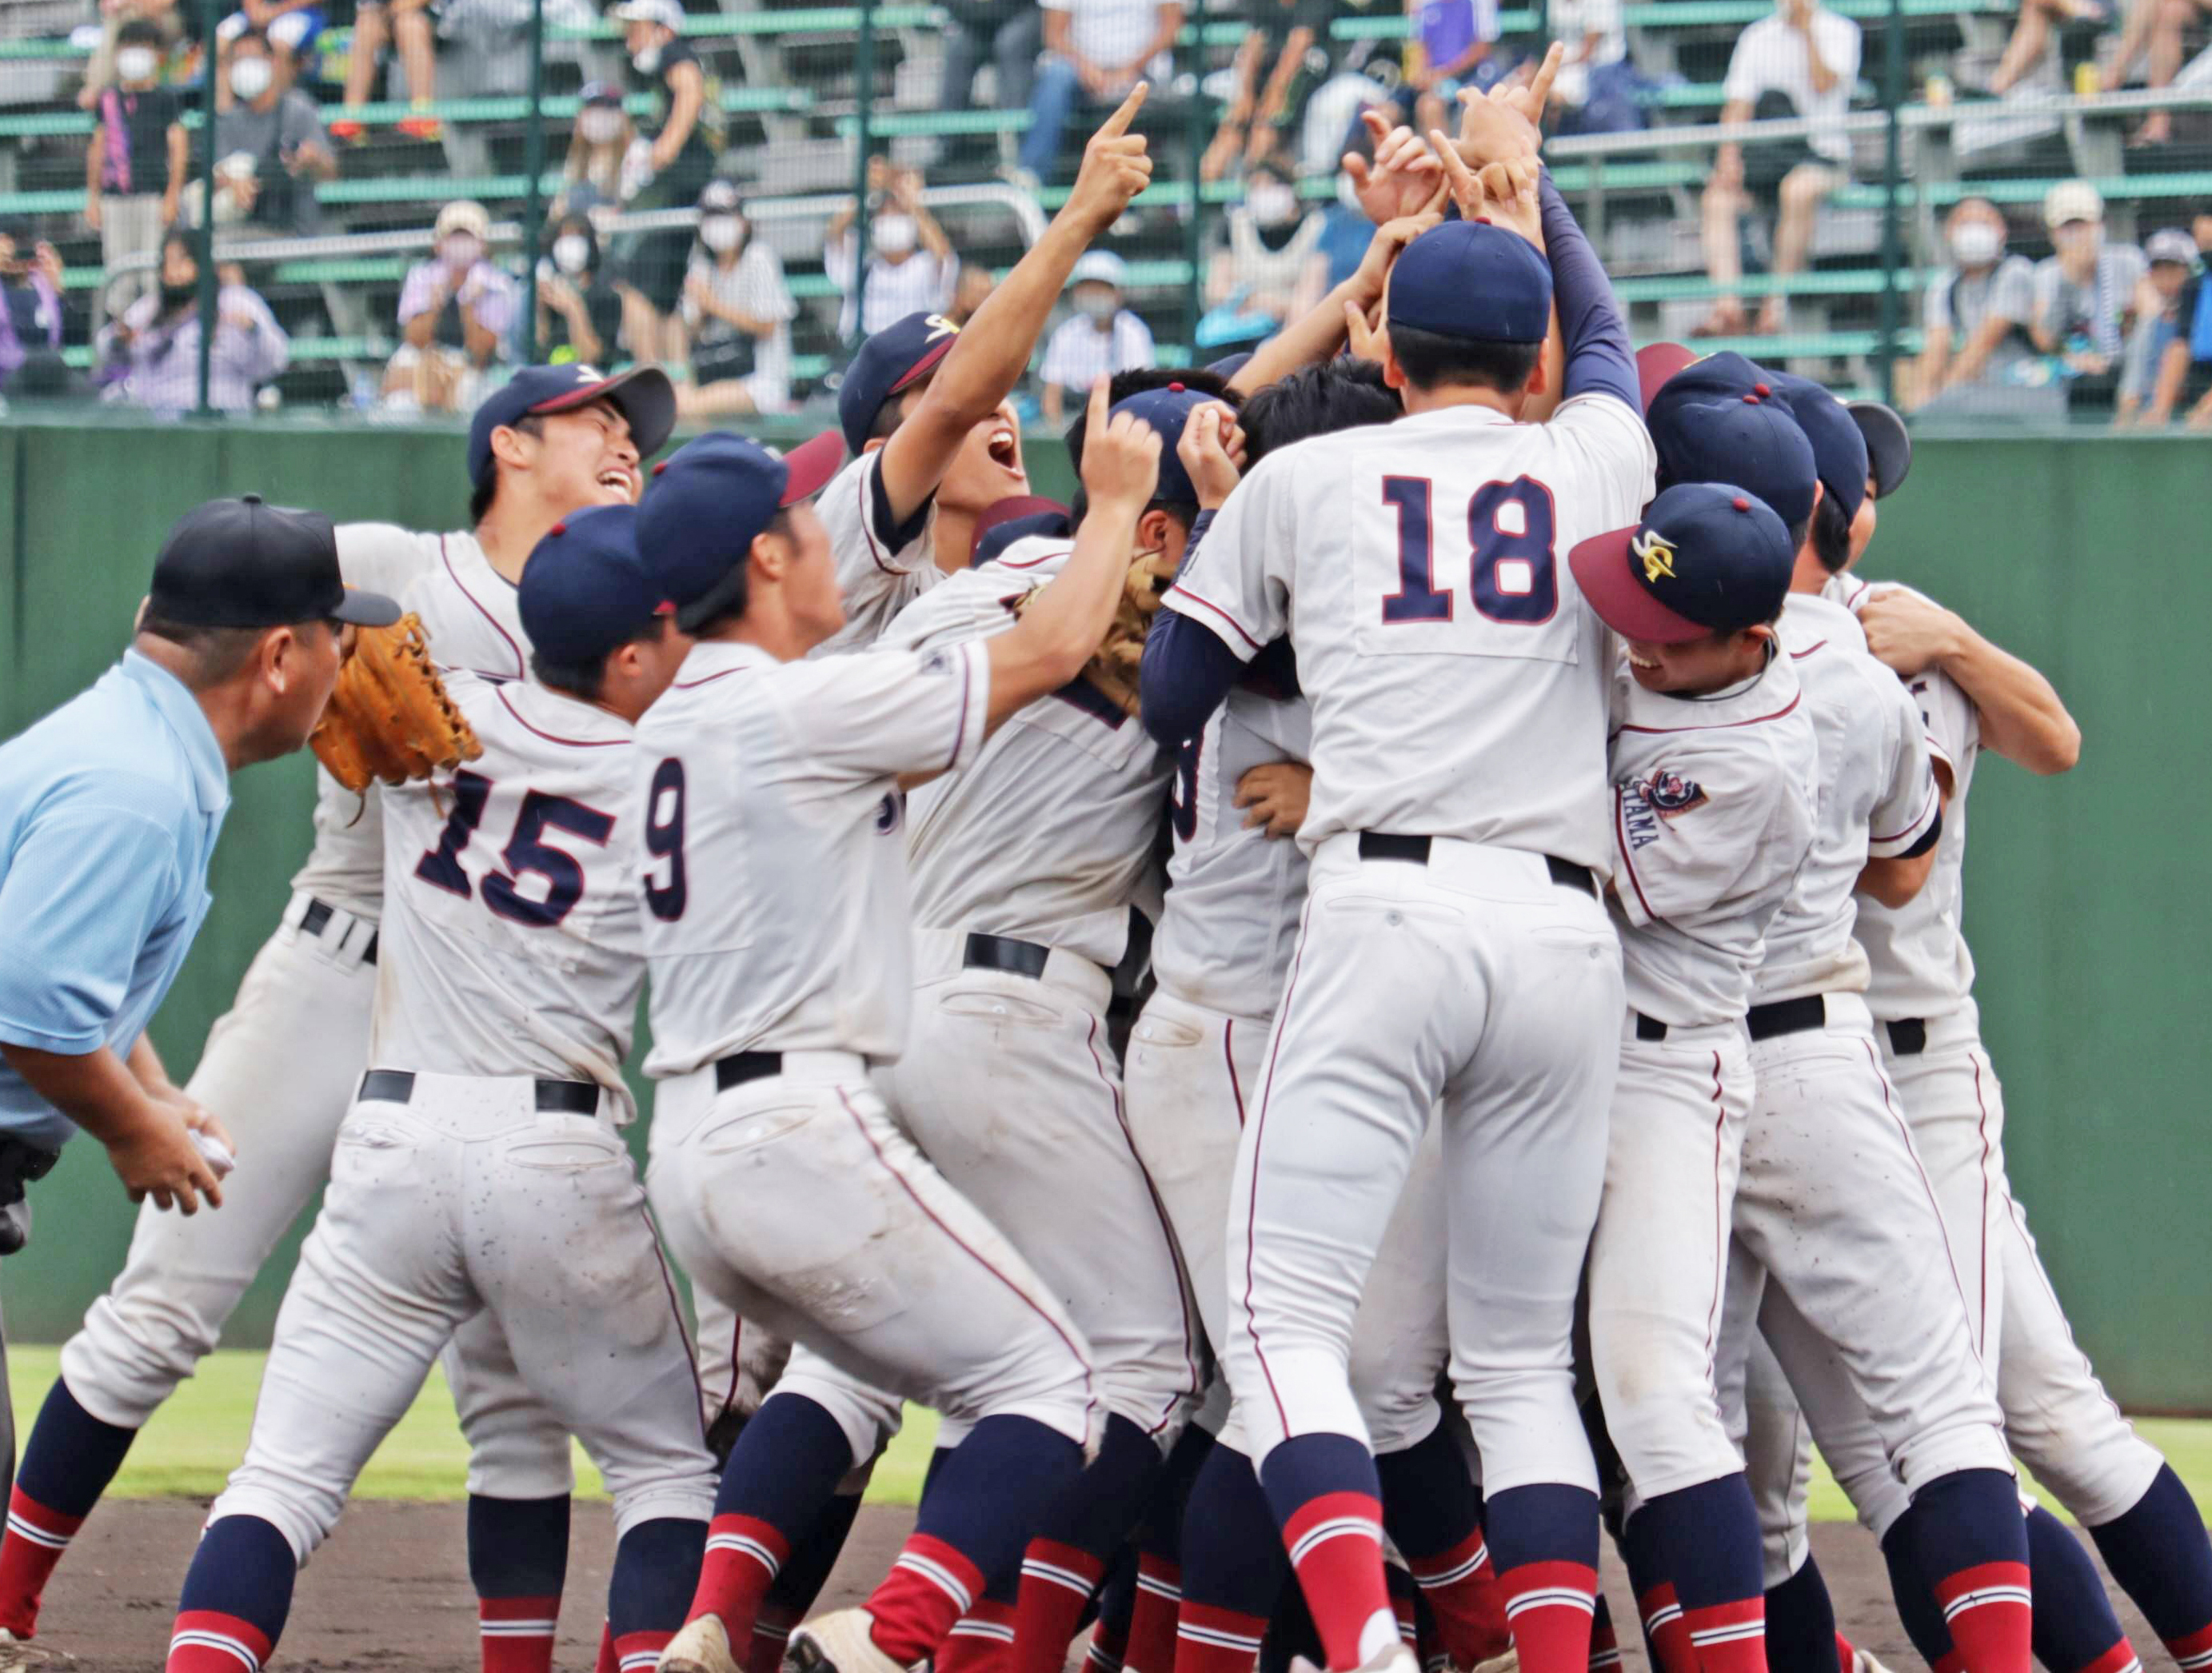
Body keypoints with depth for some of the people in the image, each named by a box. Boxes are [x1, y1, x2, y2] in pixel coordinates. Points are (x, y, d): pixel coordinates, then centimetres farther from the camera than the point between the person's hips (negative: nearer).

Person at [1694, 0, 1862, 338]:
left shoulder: (1841, 32, 2)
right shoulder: (1756, 37, 12)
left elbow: (1823, 84, -15)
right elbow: (1738, 104, 6)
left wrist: (1807, 31, -10)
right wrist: (1729, 156, -9)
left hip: (1824, 152, -4)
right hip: (1769, 155, 4)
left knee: (1797, 189, -38)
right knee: (1718, 194, -24)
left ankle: (1778, 301, -31)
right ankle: (1728, 304, -33)